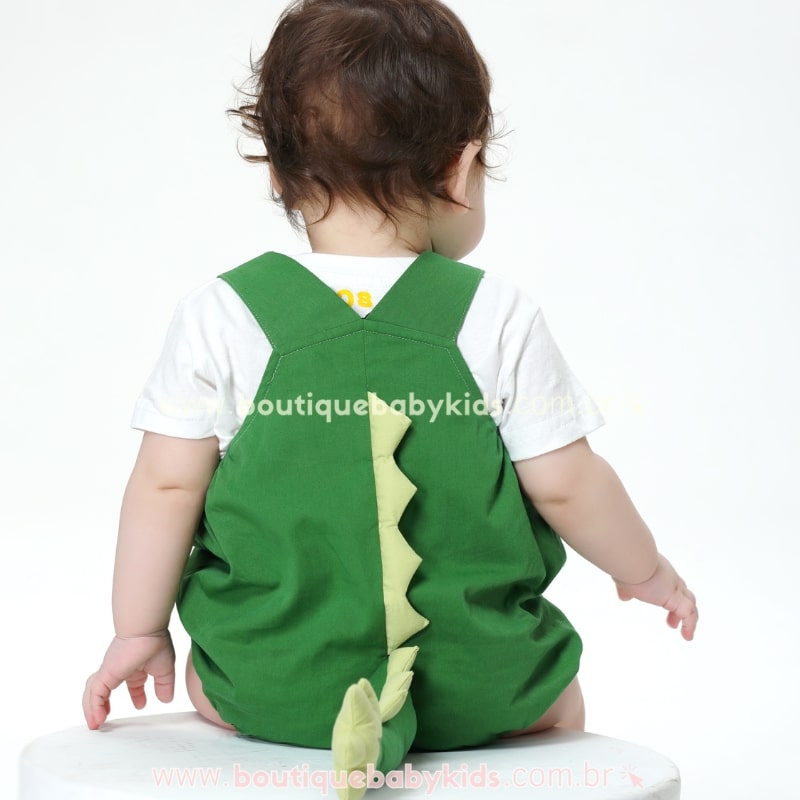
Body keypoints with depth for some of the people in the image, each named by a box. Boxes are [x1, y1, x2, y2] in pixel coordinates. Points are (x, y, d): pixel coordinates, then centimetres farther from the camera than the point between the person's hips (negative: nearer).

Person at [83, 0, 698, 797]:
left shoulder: (220, 318, -7)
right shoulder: (499, 318, -8)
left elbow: (167, 486, -4)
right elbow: (564, 486, -4)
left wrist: (138, 629, 10)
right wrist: (647, 572, 15)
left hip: (273, 686, 1)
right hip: (469, 690, 0)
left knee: (210, 679, 34)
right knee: (556, 696, 32)